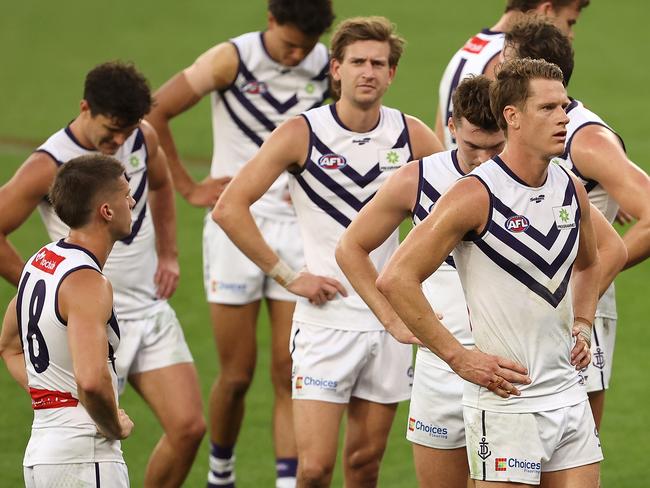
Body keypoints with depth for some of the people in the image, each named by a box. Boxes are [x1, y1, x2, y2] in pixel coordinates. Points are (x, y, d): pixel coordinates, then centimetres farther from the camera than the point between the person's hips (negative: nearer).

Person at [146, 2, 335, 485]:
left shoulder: (328, 66, 0)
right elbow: (154, 113, -6)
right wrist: (188, 188, -4)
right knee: (237, 375, 2)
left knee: (291, 374, -4)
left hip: (297, 225, 2)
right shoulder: (232, 60, -9)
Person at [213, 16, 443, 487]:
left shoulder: (412, 135, 1)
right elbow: (229, 208, -10)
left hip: (391, 321, 3)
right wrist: (289, 276, -11)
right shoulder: (303, 133, -8)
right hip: (326, 319, -3)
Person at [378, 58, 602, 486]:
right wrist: (460, 358, -15)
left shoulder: (572, 190, 8)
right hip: (505, 400, -7)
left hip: (569, 396, 7)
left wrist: (583, 324, 13)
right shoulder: (476, 195, -13)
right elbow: (396, 279, -16)